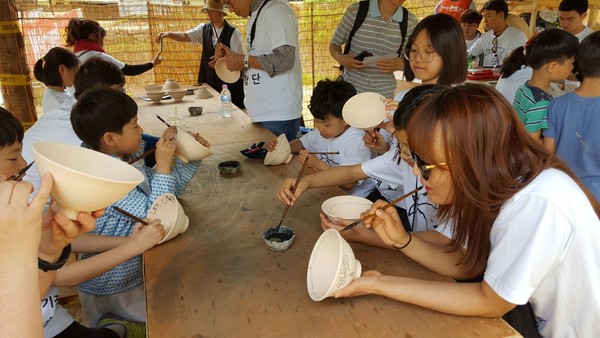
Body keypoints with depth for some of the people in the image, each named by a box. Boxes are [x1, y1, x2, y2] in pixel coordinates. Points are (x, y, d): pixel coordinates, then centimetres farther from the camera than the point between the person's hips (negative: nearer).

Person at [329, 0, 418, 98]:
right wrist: (340, 58, -21)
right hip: (350, 88, -1)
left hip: (384, 93, 1)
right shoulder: (356, 11, -8)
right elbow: (334, 44, 2)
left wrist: (399, 64, -18)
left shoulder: (410, 21, -4)